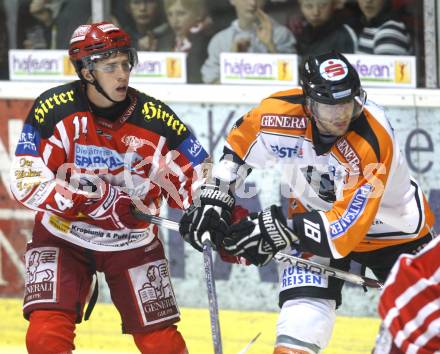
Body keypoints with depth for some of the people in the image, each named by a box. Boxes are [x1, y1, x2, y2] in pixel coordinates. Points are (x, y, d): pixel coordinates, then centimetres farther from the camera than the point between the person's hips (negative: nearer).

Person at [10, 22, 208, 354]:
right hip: (64, 237, -1)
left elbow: (198, 179, -7)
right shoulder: (54, 109, -18)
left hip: (133, 243, 2)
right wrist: (93, 200, -31)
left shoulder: (155, 119, -15)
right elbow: (27, 183, -22)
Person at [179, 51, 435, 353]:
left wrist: (280, 228, -35)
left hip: (394, 228, -2)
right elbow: (239, 146, -1)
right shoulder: (281, 113, -24)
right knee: (304, 305, -18)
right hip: (314, 215, 2)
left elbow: (348, 223, -33)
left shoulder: (373, 142, -35)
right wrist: (214, 200, -5)